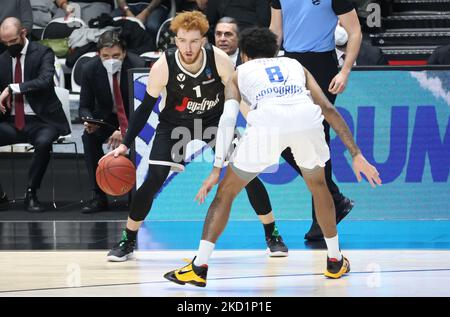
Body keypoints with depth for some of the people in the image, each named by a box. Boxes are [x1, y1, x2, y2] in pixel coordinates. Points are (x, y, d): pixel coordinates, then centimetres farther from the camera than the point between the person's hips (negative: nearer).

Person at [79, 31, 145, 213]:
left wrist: (125, 130, -38)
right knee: (89, 137, -27)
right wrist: (88, 121, -31)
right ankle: (99, 197, -22)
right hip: (105, 117, 2)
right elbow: (85, 106, -6)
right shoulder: (90, 69, -14)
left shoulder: (137, 66, -22)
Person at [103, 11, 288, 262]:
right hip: (175, 125, -1)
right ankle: (128, 242, 2)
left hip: (216, 120, 1)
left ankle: (272, 236, 9)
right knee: (153, 180, -14)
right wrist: (125, 144, -19)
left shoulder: (220, 60, -26)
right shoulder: (163, 67, -26)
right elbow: (146, 107, -15)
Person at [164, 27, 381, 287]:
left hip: (268, 122, -2)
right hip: (307, 118, 2)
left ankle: (199, 268, 6)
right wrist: (356, 155, 23)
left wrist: (217, 169, 9)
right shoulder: (296, 66, 37)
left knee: (226, 192, 15)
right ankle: (336, 262, 36)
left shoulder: (240, 73, 32)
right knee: (318, 185, 32)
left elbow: (228, 119, 15)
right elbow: (328, 109, 26)